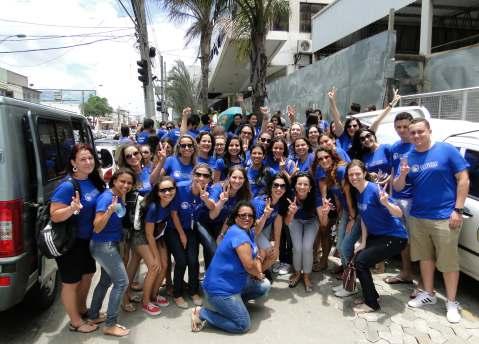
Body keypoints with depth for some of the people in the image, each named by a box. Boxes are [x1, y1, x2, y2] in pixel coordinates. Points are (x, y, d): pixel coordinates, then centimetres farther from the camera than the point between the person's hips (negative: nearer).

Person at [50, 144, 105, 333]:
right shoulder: (67, 186, -25)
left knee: (87, 275, 23)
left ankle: (82, 310, 45)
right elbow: (54, 216, -25)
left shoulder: (93, 181, -1)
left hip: (87, 239, 8)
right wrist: (73, 208, -41)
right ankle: (75, 322, 29)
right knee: (71, 282, 10)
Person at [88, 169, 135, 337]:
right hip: (104, 245, -9)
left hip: (110, 244, 9)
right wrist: (109, 211, -39)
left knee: (106, 280, 21)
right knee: (122, 282, -5)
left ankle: (93, 314, 38)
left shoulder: (119, 197, 4)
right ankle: (110, 325, 6)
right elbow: (97, 228, -25)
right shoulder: (106, 197, -22)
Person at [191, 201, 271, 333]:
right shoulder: (238, 234, -23)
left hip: (234, 282, 10)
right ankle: (202, 313, 2)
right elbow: (249, 265, -27)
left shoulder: (249, 233, 8)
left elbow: (256, 255, 14)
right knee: (243, 325, -5)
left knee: (265, 286, 11)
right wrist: (258, 274, -5)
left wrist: (258, 271, -7)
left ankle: (234, 301, 17)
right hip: (220, 288, -10)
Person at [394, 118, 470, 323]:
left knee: (448, 261, 4)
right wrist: (402, 175, -17)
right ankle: (428, 294, 33)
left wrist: (458, 210, -12)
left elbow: (463, 179, -7)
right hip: (417, 217, 5)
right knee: (425, 257, 17)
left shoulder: (446, 150, -6)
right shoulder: (408, 157, 5)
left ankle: (451, 303, 19)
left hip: (445, 217, -4)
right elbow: (397, 188, 5)